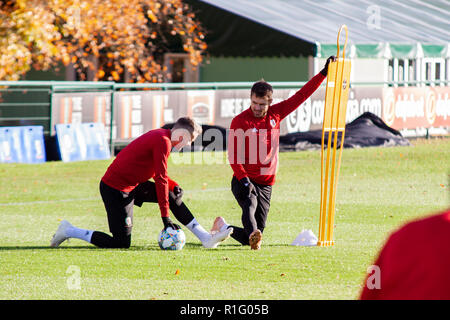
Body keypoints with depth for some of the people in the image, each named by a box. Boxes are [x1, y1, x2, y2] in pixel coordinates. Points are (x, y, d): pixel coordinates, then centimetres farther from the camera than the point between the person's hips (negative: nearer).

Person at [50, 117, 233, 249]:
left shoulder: (160, 135, 11)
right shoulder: (163, 141, -19)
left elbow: (157, 173, 25)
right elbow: (160, 180, -20)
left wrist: (173, 186, 8)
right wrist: (165, 217, -17)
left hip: (131, 185, 10)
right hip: (115, 189, -10)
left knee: (174, 196, 13)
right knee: (121, 243, -8)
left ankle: (206, 239, 16)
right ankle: (69, 231, 1)